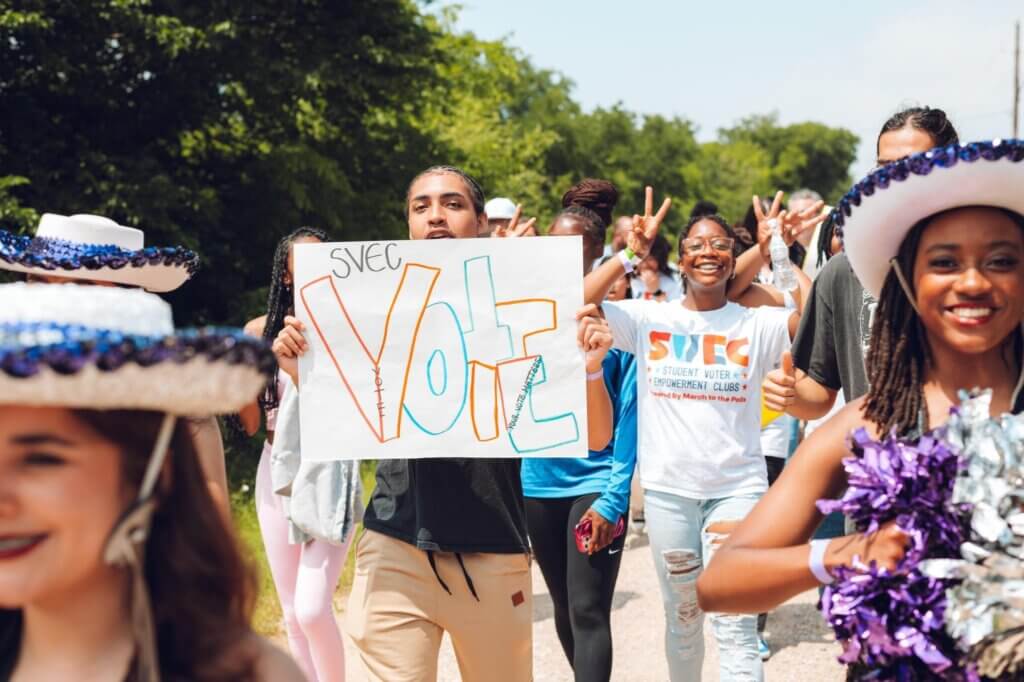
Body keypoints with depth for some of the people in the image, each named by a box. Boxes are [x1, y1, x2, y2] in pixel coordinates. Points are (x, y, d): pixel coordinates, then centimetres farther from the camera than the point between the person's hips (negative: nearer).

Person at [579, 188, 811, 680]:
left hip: (737, 487, -1)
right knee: (682, 617, 17)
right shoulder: (649, 318, 0)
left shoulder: (756, 323, -1)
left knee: (736, 626, -6)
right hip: (667, 487, 2)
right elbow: (572, 307, -11)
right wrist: (631, 255, -13)